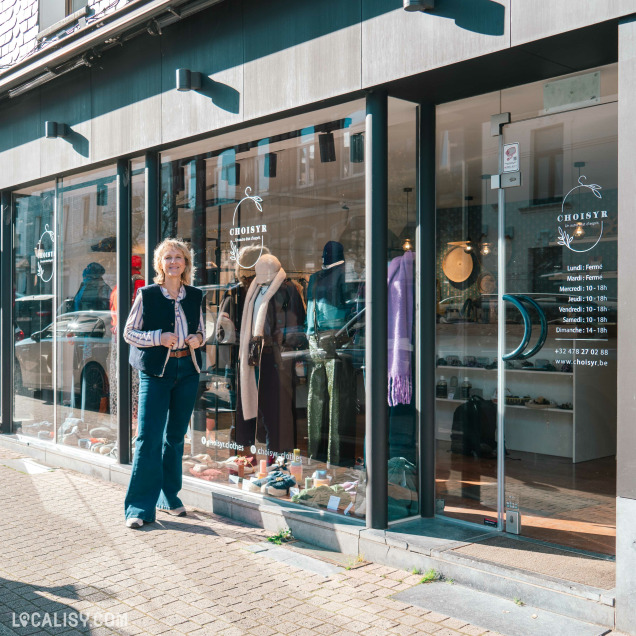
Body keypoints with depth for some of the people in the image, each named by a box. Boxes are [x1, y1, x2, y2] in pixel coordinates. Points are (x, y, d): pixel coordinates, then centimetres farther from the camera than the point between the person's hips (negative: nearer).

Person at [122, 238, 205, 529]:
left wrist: (198, 339, -4)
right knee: (149, 437, -9)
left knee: (176, 436, 12)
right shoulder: (146, 295, -2)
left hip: (187, 370, 4)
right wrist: (158, 337, -16)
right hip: (155, 371, -4)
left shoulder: (195, 296, 9)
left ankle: (168, 497, 25)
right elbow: (129, 333, -1)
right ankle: (140, 507, -2)